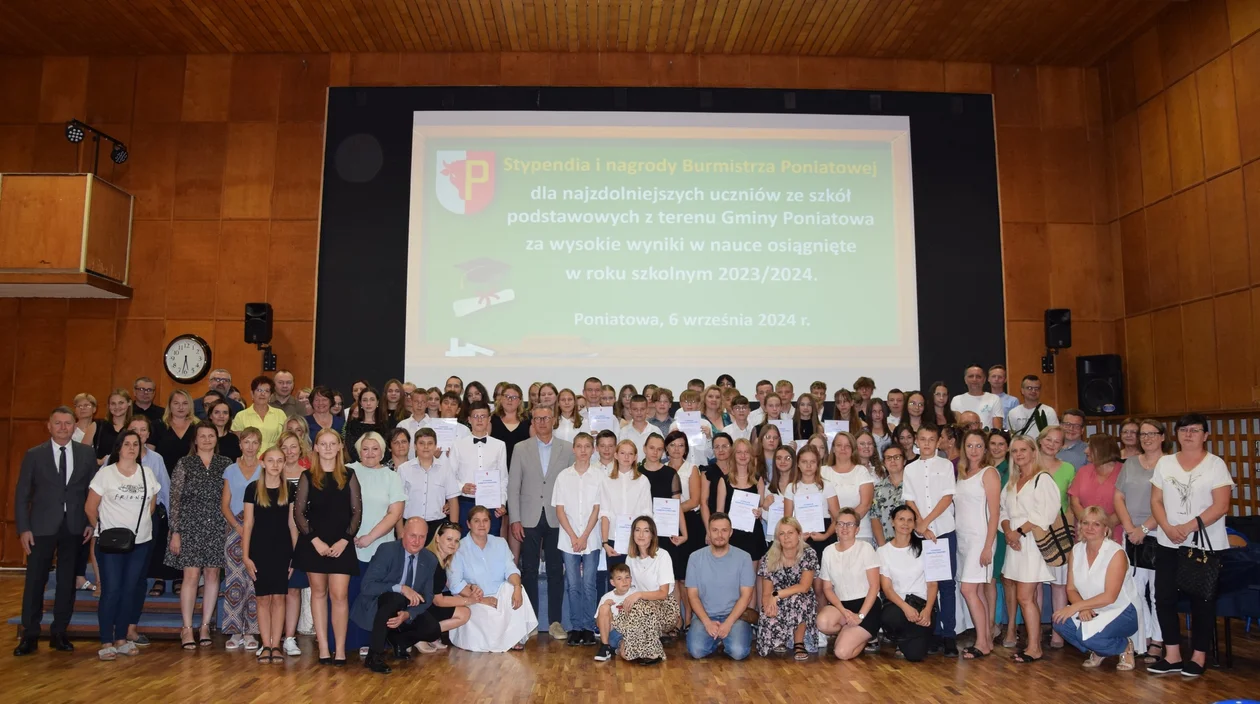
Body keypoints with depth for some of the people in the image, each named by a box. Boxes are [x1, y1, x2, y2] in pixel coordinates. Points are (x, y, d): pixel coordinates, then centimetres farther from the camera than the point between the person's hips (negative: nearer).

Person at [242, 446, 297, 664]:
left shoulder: (289, 489, 4)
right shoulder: (253, 488, -1)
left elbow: (292, 523, 6)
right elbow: (248, 524, 0)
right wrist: (245, 555, -5)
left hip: (282, 550, 1)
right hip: (260, 550, -1)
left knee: (279, 597, 2)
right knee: (263, 598, 2)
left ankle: (276, 646, 7)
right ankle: (266, 646, 8)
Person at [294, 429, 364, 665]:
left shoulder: (349, 476, 5)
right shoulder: (308, 477, 4)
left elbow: (357, 512, 3)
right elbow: (298, 512, 1)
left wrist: (344, 541, -7)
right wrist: (315, 540, -9)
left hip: (341, 544, -1)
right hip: (313, 543, 1)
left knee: (339, 594, -6)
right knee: (318, 593, 5)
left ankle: (340, 649, -2)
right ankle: (323, 648, 10)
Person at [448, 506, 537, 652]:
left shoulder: (500, 543, 7)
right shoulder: (459, 548, -7)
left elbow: (511, 570, -5)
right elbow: (455, 584, -15)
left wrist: (517, 587, -28)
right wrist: (482, 600, -22)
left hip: (501, 598, 4)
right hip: (474, 602, -4)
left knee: (513, 586, -27)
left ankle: (516, 637, -13)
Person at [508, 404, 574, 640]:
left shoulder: (567, 449, 3)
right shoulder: (521, 448, 3)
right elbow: (513, 486, 2)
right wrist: (515, 519, -3)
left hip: (557, 519, 0)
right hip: (529, 519, 0)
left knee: (556, 571, 4)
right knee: (529, 571, 5)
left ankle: (555, 621, 14)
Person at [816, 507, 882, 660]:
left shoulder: (865, 548, -7)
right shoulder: (828, 551, 5)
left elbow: (874, 586, -8)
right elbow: (827, 588, 5)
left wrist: (860, 615, -16)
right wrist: (844, 611, -11)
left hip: (866, 604, -4)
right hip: (841, 604, 4)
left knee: (842, 652, -20)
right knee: (823, 622, -31)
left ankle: (866, 637, 13)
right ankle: (852, 634, 2)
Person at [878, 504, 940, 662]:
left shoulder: (923, 547, 2)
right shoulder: (882, 551, 2)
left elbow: (932, 584, 1)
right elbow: (886, 587, -4)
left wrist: (927, 610, -16)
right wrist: (905, 607, -22)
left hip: (921, 602, 0)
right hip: (896, 602, 0)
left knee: (915, 654, -23)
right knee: (888, 618, -38)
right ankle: (901, 640, 0)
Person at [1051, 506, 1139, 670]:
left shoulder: (1116, 553, -18)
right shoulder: (1077, 550, 0)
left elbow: (1110, 597, -23)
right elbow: (1071, 589, 0)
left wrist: (1077, 606, -26)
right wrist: (1082, 608, -20)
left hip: (1120, 612, -5)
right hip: (1091, 612, 6)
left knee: (1089, 636, -31)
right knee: (1060, 621, -22)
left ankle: (1125, 647, 3)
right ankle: (1097, 652, 6)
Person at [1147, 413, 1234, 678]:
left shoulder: (1216, 465, -3)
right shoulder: (1164, 463, 8)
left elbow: (1221, 506, -11)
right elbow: (1156, 501, 6)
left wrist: (1189, 527, -19)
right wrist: (1167, 528, -10)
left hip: (1206, 545, -4)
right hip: (1169, 544, 4)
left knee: (1202, 601, 4)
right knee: (1164, 597, 3)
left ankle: (1198, 656, 16)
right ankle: (1172, 655, 13)